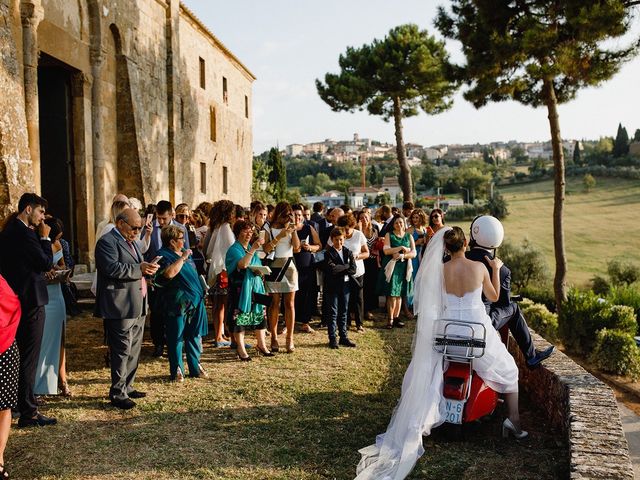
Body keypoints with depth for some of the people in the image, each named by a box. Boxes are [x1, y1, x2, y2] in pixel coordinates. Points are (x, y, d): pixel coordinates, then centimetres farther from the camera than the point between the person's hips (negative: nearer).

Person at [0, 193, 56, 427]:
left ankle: (19, 399, 35)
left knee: (19, 354, 21)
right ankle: (28, 413, 2)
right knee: (29, 358, -4)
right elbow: (47, 263, -15)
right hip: (31, 301, -10)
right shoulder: (25, 233, -18)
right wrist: (45, 238, -7)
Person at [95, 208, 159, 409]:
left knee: (134, 350, 16)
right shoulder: (107, 242, -11)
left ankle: (127, 387, 27)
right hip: (121, 307, -10)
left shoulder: (130, 241, 20)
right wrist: (140, 269, -20)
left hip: (137, 306, 10)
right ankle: (117, 394, 4)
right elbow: (112, 268, -24)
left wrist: (147, 268, 5)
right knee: (122, 351, -5)